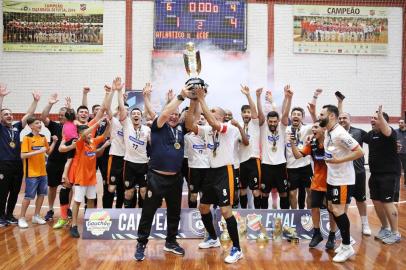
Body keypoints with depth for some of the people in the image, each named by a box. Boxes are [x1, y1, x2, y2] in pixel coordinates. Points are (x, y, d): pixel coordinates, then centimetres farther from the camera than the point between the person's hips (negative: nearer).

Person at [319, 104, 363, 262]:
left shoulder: (340, 133, -21)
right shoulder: (327, 132, 8)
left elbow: (359, 152, -23)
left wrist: (339, 160, -24)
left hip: (342, 179, -10)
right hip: (332, 177, 10)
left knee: (338, 211, -6)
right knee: (332, 208, 13)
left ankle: (347, 247, 7)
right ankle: (345, 241, 26)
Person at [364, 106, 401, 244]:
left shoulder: (390, 132, -14)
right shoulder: (371, 134, 9)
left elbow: (386, 131, -39)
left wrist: (381, 114, -41)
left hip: (389, 174, -8)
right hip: (375, 174, 8)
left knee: (387, 202, -6)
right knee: (376, 202, 12)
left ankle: (395, 233, 8)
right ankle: (385, 228, 29)